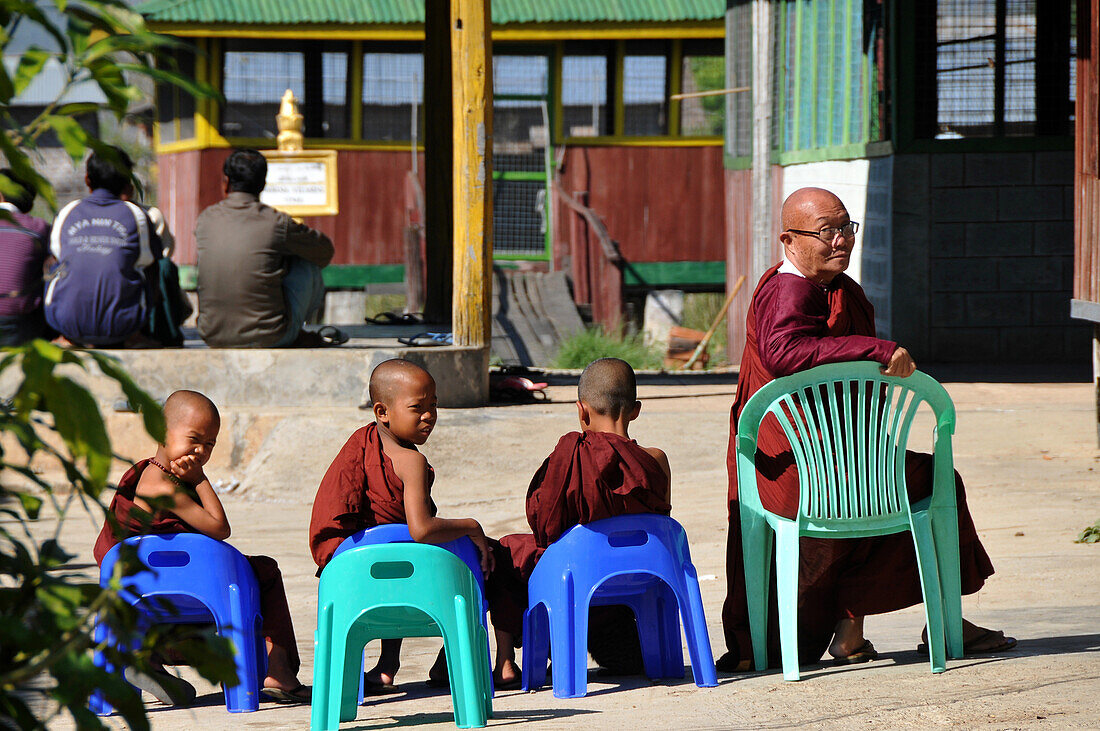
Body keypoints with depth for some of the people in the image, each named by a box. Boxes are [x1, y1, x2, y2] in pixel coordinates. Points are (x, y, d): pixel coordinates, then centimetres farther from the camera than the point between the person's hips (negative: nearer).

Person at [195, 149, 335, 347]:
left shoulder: (205, 220, 2)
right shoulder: (277, 223, -9)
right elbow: (325, 251, 10)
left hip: (213, 338, 4)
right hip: (269, 339, -4)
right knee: (307, 265, 16)